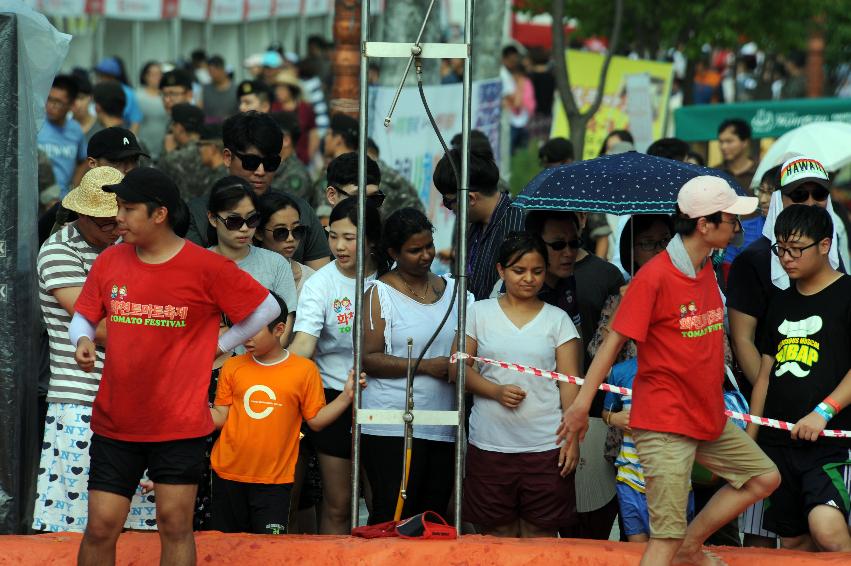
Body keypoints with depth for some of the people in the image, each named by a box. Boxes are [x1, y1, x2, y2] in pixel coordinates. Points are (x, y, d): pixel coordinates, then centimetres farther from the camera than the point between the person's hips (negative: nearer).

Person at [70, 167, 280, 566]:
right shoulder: (109, 262, 4)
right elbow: (83, 317, 16)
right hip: (114, 424, 3)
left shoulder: (206, 268, -8)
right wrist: (82, 340, -6)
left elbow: (266, 309, 1)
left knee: (175, 525, 0)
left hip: (180, 425, -3)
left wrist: (219, 346, 1)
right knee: (100, 526, 0)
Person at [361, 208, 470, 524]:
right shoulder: (380, 294, -1)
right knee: (394, 519, -7)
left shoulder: (451, 290, 14)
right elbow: (368, 358, -9)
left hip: (444, 429, 5)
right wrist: (426, 366, -15)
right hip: (393, 429, -5)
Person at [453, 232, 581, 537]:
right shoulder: (479, 313, 8)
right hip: (490, 444, 0)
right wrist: (497, 391, -11)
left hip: (545, 445, 0)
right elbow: (460, 367, 6)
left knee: (540, 535, -1)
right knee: (497, 537, 2)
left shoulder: (557, 320, 8)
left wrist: (573, 437, -6)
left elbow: (569, 382, 4)